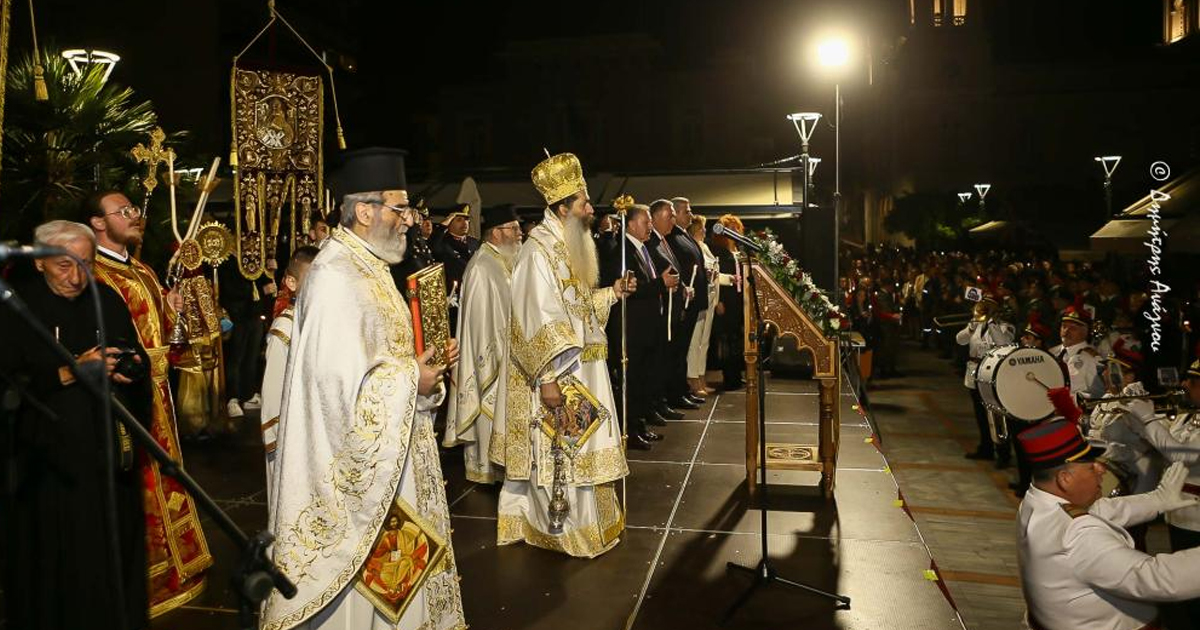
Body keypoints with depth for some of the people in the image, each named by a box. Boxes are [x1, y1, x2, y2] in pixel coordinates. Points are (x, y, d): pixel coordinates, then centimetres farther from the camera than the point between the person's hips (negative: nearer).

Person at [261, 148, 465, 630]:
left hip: (385, 452, 10)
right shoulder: (335, 278, -21)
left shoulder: (365, 266, 10)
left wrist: (423, 363, 3)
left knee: (390, 569, 19)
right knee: (361, 565, 5)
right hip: (356, 463, -10)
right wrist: (412, 380, -15)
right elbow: (343, 386, -27)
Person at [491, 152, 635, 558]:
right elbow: (539, 319, -23)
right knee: (559, 452, 2)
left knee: (577, 446, 17)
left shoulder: (568, 247, 12)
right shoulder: (539, 251, -17)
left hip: (582, 368, 10)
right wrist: (549, 378, -25)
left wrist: (611, 293, 8)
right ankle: (566, 530, 15)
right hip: (558, 372, -9)